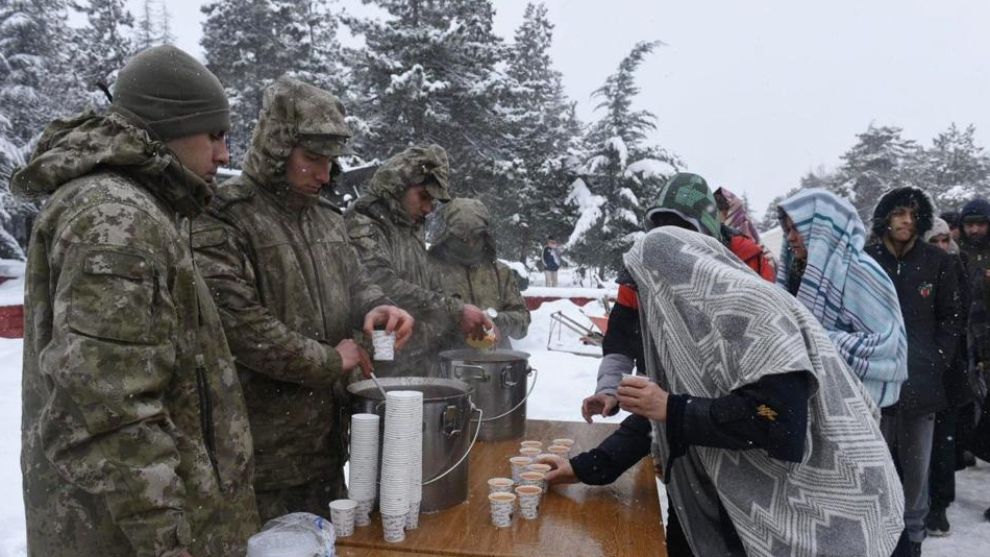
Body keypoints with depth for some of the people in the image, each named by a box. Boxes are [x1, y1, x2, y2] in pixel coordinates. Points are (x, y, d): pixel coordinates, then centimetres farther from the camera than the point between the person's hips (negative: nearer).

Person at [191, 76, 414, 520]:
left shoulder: (326, 216, 12)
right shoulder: (222, 221, -15)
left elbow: (354, 283, 16)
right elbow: (239, 325, -23)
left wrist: (375, 309, -9)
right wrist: (329, 361, -16)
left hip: (329, 433, 8)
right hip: (264, 446, -7)